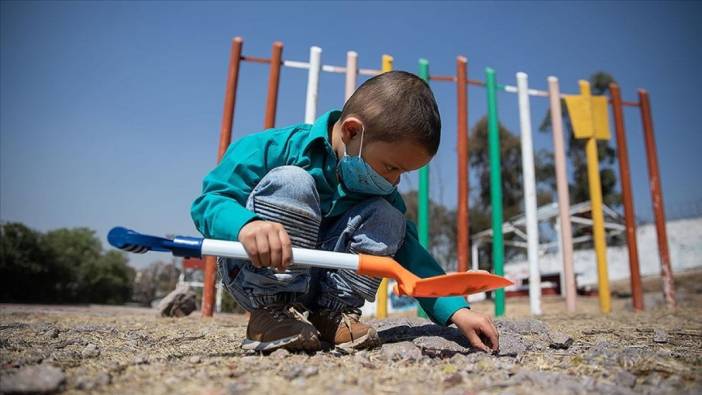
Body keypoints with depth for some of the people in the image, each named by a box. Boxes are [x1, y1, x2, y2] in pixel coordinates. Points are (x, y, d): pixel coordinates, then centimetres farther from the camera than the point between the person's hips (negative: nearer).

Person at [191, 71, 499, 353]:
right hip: (253, 276, -4)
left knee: (387, 217, -15)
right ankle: (272, 312, -21)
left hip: (320, 280, 4)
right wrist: (245, 225, -44)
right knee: (290, 182, -29)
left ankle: (332, 313, -10)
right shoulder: (275, 148, -18)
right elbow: (208, 201, -20)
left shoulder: (382, 193, -3)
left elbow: (410, 254, -5)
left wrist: (457, 311, -17)